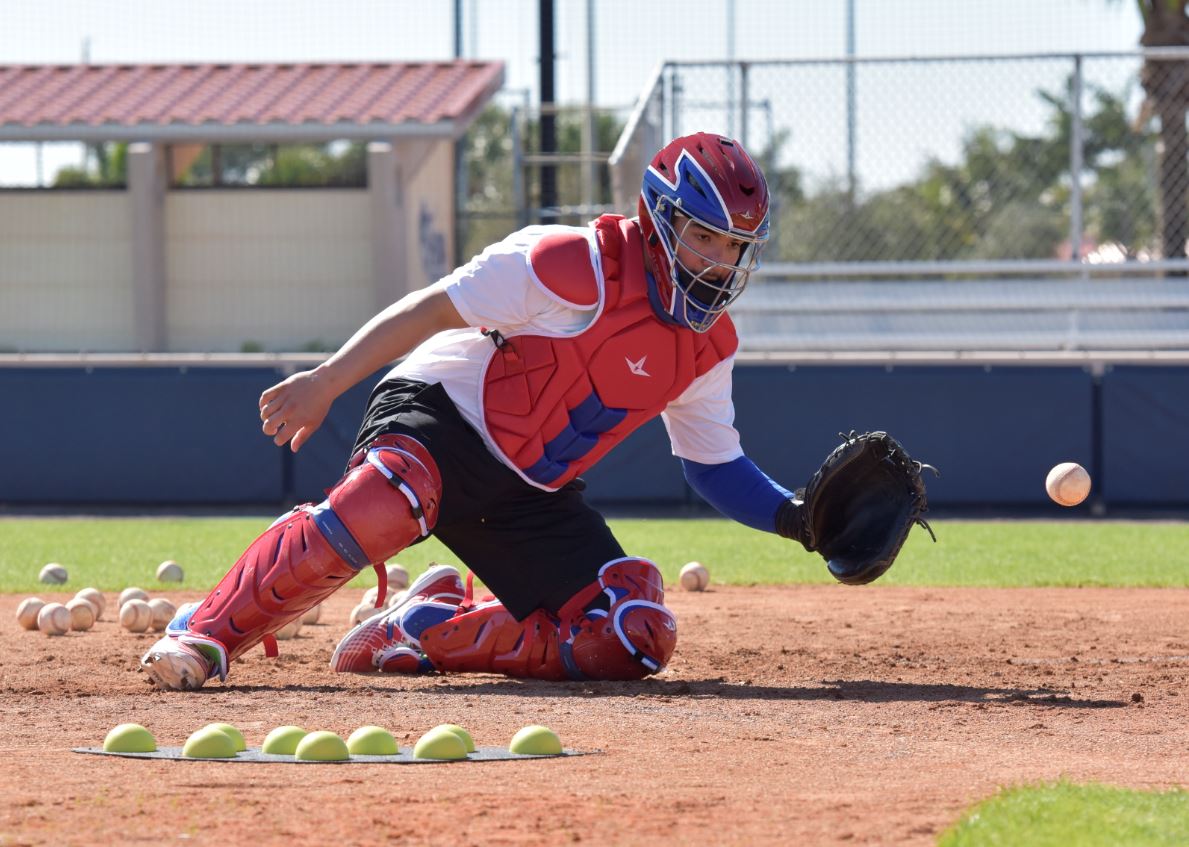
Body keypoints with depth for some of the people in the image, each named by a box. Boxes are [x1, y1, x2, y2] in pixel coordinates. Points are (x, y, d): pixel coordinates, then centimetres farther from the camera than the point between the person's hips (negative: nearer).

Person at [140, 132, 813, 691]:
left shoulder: (708, 346, 4)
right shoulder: (578, 267, -18)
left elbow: (717, 467, 14)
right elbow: (435, 309, -16)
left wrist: (793, 517, -5)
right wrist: (328, 383, -22)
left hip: (535, 495, 7)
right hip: (441, 416, -7)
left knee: (637, 641, -9)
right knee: (379, 509, -41)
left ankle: (432, 629, 5)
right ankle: (205, 636, -32)